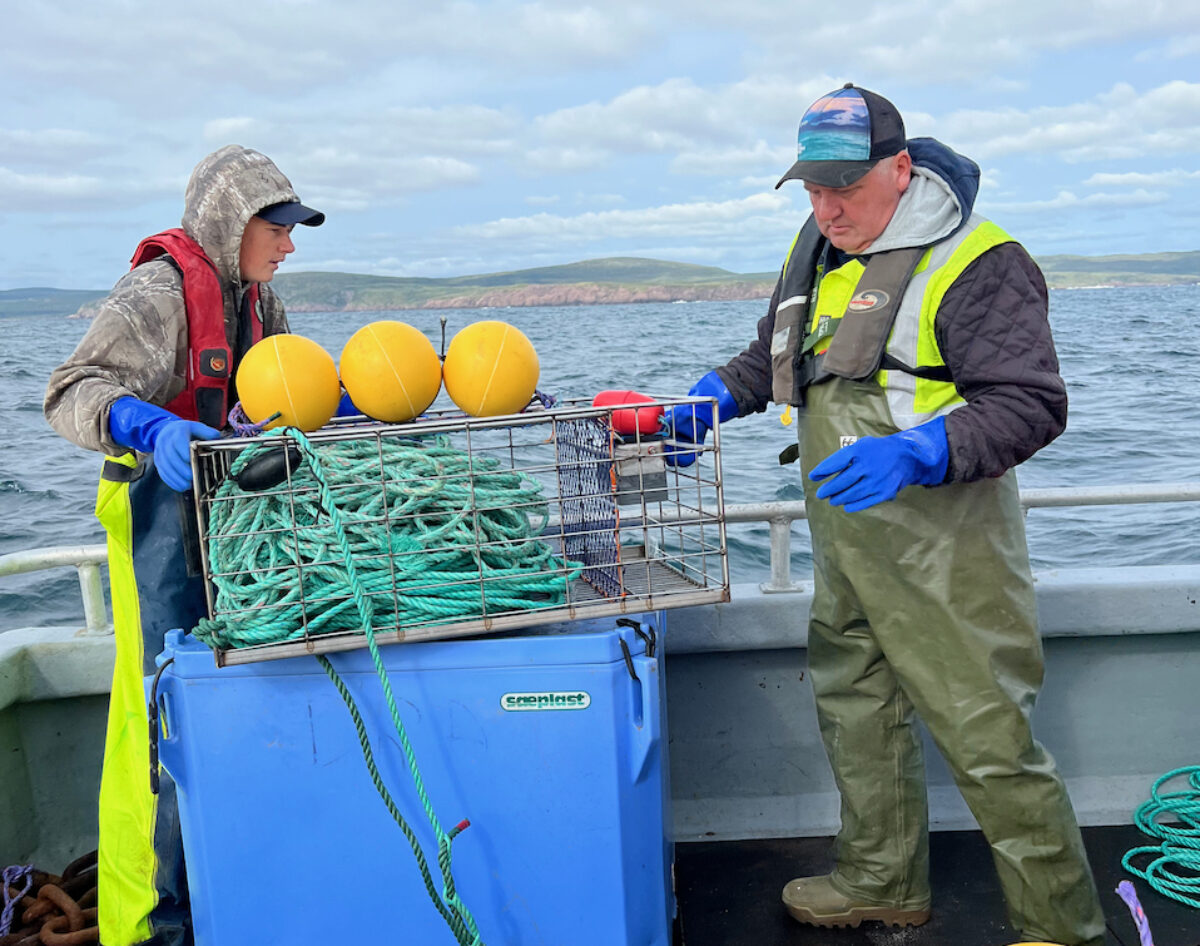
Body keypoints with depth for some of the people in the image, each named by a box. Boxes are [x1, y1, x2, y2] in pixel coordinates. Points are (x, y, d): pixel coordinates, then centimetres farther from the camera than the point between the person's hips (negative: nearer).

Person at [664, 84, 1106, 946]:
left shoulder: (974, 262, -14)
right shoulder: (817, 249, 11)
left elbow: (1032, 406, -19)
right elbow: (773, 356, 26)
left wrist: (914, 454, -34)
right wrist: (709, 402, 8)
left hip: (941, 552, -8)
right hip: (844, 545, 8)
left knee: (989, 742, -2)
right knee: (856, 712, 18)